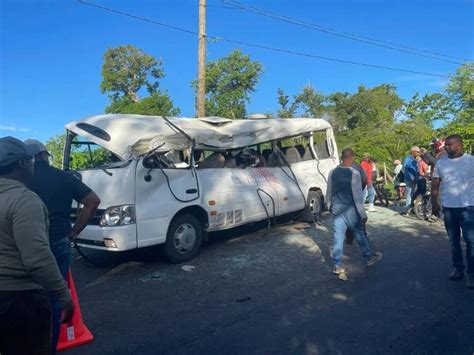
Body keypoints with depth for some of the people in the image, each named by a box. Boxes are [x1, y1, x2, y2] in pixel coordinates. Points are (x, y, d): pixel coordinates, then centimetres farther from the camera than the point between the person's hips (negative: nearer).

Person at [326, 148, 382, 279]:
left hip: (337, 208, 4)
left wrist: (330, 207, 22)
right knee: (359, 234, 15)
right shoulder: (354, 173, -15)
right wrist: (363, 214, -9)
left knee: (338, 236, 7)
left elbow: (329, 192, 8)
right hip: (350, 209, -4)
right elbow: (358, 196, -15)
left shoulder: (333, 172, -1)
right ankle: (369, 257, 34)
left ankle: (337, 266, 11)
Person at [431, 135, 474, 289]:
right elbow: (435, 184, 8)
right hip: (448, 208, 3)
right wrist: (434, 203, 4)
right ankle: (458, 269, 26)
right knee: (454, 242, 13)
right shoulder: (440, 163, 4)